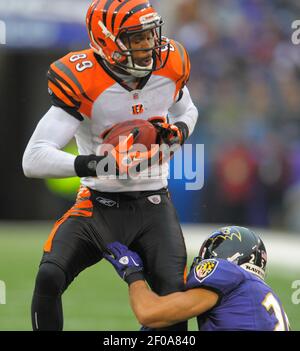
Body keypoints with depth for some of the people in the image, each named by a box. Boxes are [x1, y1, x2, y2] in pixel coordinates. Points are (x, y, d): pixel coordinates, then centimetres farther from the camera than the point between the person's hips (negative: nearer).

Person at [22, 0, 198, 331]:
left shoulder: (169, 66, -5)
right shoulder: (82, 81, -20)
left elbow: (187, 111, 20)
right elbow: (33, 160, -24)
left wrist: (179, 131, -5)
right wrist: (93, 164, -38)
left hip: (154, 206, 3)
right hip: (100, 205, -3)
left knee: (173, 296, -14)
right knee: (48, 278, -22)